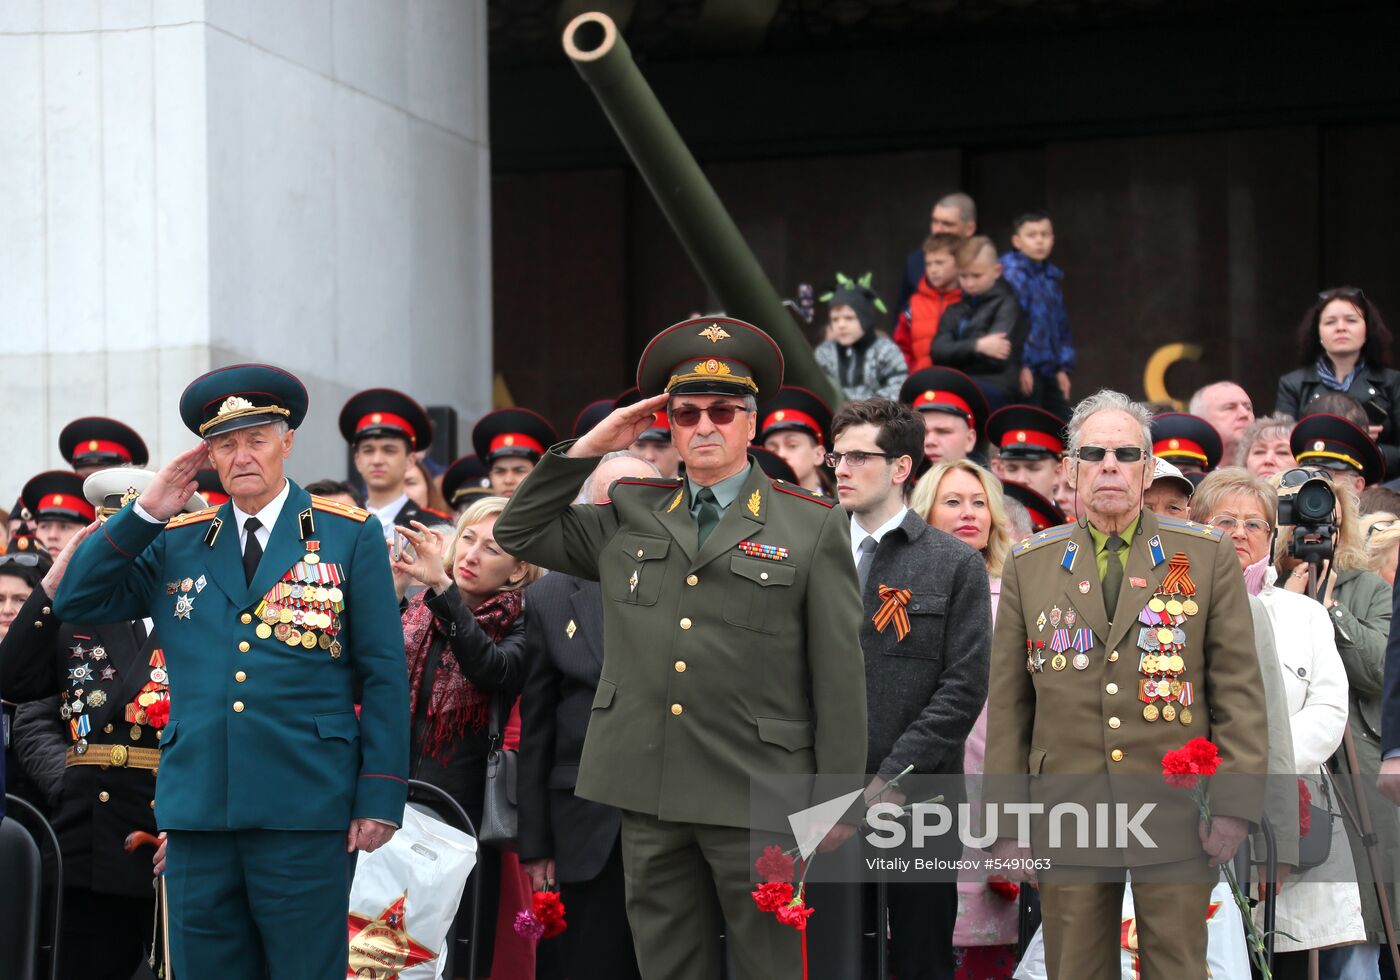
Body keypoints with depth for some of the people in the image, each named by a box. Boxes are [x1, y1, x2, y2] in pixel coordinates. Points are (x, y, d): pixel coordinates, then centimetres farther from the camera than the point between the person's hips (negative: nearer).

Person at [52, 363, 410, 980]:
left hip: (304, 812, -3)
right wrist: (145, 512, 2)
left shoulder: (350, 535, 5)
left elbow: (383, 674, 2)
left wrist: (379, 795, -6)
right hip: (198, 810, 3)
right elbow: (76, 603, 10)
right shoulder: (175, 543, 14)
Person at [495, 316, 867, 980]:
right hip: (648, 794, 4)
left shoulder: (814, 528, 2)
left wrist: (836, 798, -4)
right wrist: (589, 448, 7)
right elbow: (518, 532, 16)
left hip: (754, 798, -4)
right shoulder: (630, 517, 14)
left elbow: (839, 675, -1)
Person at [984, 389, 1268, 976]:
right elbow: (1007, 703, 7)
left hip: (1177, 819, -1)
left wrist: (1235, 804, -6)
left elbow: (1239, 689, 2)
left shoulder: (1209, 558, 4)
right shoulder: (1029, 565, 8)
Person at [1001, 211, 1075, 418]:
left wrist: (1063, 367, 14)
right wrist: (1021, 365, -22)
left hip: (1050, 370, 8)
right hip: (1026, 371, -8)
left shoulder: (1052, 276, 17)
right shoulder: (1012, 272, -9)